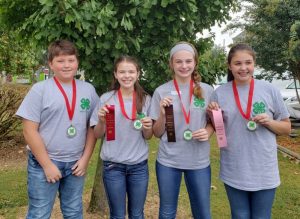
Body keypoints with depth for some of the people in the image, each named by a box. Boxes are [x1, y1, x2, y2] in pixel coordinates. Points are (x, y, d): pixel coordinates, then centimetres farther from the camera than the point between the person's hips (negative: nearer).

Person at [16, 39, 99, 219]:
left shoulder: (88, 89, 2)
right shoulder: (40, 90, -8)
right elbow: (30, 131, -10)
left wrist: (85, 159, -1)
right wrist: (47, 164, -12)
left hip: (75, 163, 3)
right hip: (44, 163, -3)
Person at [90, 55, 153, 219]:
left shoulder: (146, 99, 0)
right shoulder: (106, 99, -5)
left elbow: (148, 137, 5)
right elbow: (97, 135, 1)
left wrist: (148, 128, -17)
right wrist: (101, 120, -19)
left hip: (139, 165, 2)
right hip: (113, 165, -1)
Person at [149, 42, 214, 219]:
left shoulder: (207, 90, 0)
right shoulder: (161, 91, -3)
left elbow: (213, 122, 12)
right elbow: (157, 133, 1)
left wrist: (208, 132, -10)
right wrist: (162, 114, -18)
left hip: (199, 161, 1)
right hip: (168, 161, 0)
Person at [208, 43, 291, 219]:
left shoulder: (269, 90, -4)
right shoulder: (220, 92, -3)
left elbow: (287, 127, 4)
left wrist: (269, 122, -15)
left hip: (264, 171, 0)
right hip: (233, 171, 1)